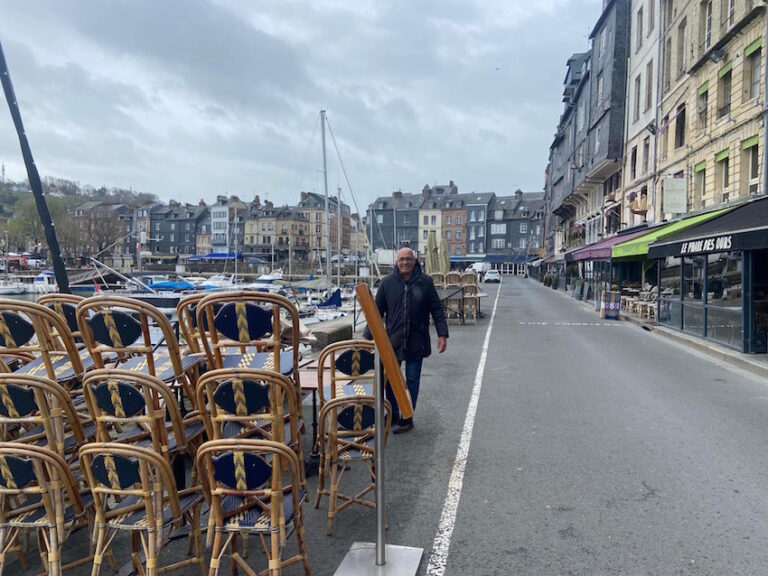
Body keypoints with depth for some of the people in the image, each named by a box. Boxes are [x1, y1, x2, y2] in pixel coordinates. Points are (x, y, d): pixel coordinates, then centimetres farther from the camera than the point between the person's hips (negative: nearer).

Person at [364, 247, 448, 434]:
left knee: (412, 380, 7)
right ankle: (393, 415, 30)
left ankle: (407, 419, 20)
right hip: (392, 340, 1)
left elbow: (437, 309, 1)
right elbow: (377, 311, 3)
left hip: (416, 341, -1)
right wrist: (368, 336, 0)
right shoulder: (388, 282, -2)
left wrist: (442, 334, -5)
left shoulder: (425, 282, -3)